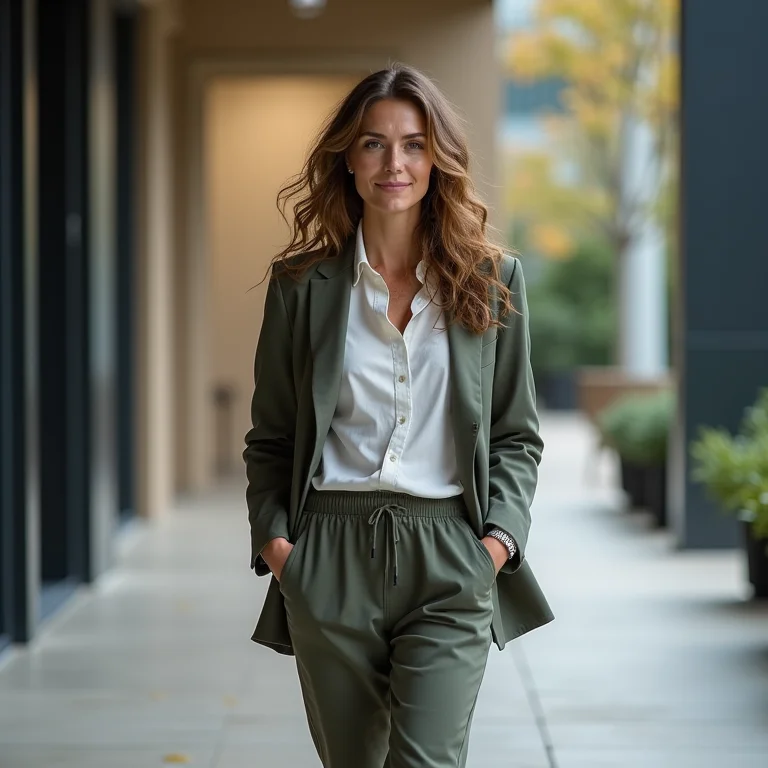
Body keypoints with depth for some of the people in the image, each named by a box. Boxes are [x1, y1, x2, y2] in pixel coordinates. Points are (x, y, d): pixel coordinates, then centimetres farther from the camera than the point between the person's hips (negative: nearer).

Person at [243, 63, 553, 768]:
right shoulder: (303, 284, 6)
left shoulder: (492, 280, 7)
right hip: (330, 558, 1)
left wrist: (500, 535, -5)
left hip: (449, 560, -1)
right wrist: (272, 536, -4)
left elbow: (517, 433, 10)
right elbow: (271, 437, 11)